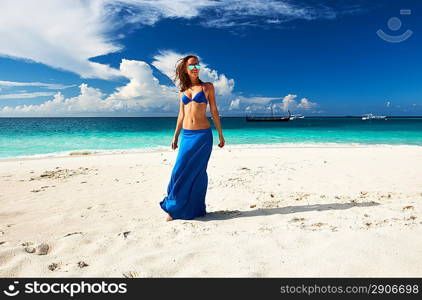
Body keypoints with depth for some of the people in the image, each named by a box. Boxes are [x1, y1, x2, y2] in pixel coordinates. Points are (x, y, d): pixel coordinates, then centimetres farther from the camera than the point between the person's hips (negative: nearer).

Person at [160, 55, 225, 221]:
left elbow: (214, 111, 3)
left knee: (197, 172, 2)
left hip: (203, 134, -3)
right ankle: (175, 208, 17)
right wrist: (175, 136, 13)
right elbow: (181, 115, 15)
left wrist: (220, 134, 2)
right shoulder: (183, 90, 12)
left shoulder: (207, 86, 3)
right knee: (180, 170, 2)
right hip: (187, 135, 3)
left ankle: (195, 209, 17)